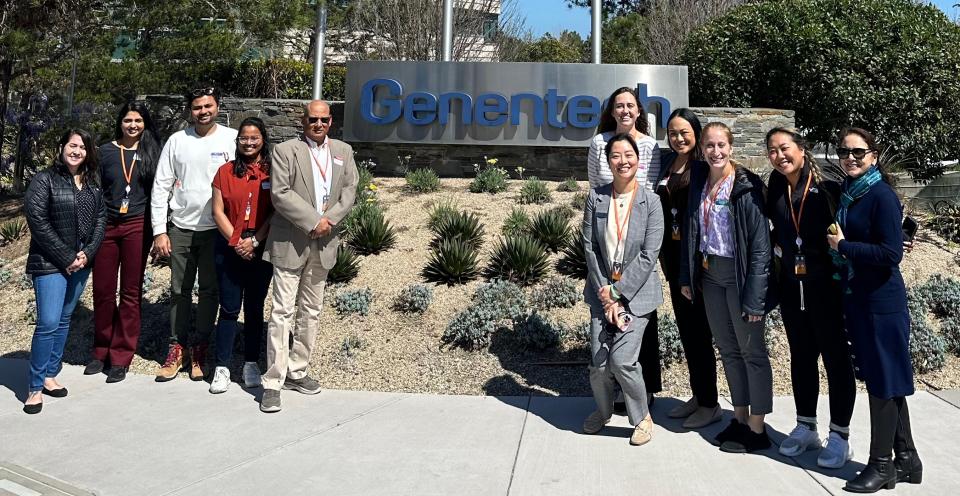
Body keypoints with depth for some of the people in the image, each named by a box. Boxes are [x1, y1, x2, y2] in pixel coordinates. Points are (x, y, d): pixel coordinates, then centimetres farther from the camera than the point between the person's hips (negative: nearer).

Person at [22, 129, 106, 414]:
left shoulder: (93, 182, 10)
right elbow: (37, 222, -12)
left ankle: (50, 375, 23)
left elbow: (100, 218, 8)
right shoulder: (44, 180, -6)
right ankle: (35, 387, 1)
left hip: (82, 262, 5)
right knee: (49, 322, -10)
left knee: (64, 320, 11)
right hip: (51, 263, -5)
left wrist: (88, 253, -6)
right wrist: (66, 257, -14)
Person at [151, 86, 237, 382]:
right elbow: (161, 187, 4)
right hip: (181, 228, 2)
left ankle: (199, 350, 19)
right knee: (179, 291, 8)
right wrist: (159, 231, 0)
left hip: (216, 229, -2)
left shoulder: (232, 139, -2)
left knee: (209, 291, 6)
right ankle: (176, 349, 19)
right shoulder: (177, 141, 3)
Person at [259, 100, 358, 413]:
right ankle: (273, 383, -1)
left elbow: (350, 191, 6)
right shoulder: (286, 151, -4)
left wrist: (330, 219, -10)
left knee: (311, 312, 12)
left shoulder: (343, 152, 11)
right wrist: (313, 221, -17)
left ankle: (297, 372, 24)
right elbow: (280, 194, -12)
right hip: (290, 242, -5)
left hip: (324, 243, 5)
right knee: (283, 312, -6)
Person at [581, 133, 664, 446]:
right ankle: (603, 410, 32)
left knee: (622, 360, -13)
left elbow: (649, 255, -9)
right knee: (598, 364, 1)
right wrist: (604, 293, -7)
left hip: (636, 293, -2)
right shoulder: (596, 197, 0)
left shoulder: (650, 202, -5)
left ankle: (642, 417, 15)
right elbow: (589, 247, -1)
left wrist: (617, 291, -12)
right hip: (603, 292, 2)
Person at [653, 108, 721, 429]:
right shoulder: (667, 164, 11)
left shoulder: (706, 167, -9)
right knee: (685, 327, 13)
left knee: (698, 330, -1)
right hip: (674, 255, 7)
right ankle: (697, 395, 26)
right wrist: (664, 253, 11)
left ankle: (710, 403, 11)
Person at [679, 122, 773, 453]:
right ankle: (740, 418, 28)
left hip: (739, 274, -6)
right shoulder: (698, 182, 5)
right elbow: (690, 232, 11)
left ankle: (757, 429, 16)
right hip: (709, 274, 6)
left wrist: (755, 296, -19)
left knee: (751, 350, 4)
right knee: (727, 348, 15)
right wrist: (686, 277, 8)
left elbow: (760, 243, -16)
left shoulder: (746, 186, -14)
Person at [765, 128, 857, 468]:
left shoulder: (828, 189, -9)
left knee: (836, 358, 4)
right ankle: (806, 427, 29)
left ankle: (840, 436, 15)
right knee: (801, 357, 15)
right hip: (791, 287, 5)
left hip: (825, 286, -5)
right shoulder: (776, 190, 5)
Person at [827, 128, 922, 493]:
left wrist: (843, 246, -15)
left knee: (883, 381, 2)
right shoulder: (845, 194, 9)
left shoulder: (882, 195, -13)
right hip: (855, 298, 8)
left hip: (881, 301, -8)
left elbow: (891, 254, -18)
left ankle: (882, 465, 13)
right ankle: (906, 459, 27)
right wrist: (837, 247, 4)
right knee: (881, 379, 14)